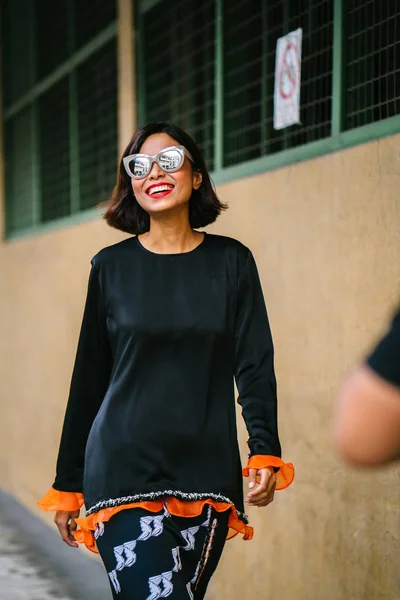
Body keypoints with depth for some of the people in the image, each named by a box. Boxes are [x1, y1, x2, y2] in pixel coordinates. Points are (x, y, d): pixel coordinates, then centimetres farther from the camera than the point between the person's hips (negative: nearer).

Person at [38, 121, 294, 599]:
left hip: (207, 471, 2)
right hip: (124, 468, -1)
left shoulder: (231, 261, 6)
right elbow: (89, 379, 8)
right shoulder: (111, 266, 5)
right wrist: (68, 483, 8)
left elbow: (255, 366, 3)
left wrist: (265, 452, -12)